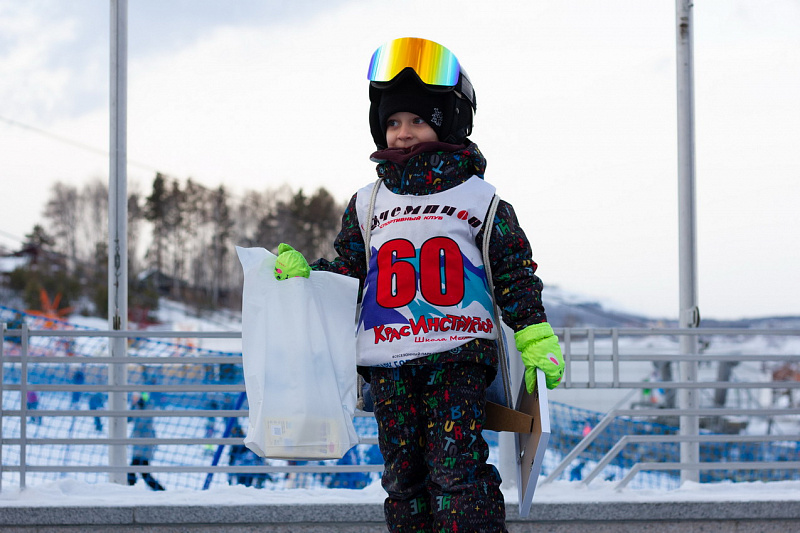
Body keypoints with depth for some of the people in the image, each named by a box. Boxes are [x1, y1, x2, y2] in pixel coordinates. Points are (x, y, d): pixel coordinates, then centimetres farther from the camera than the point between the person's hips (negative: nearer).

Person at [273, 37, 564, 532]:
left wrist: (536, 339, -1)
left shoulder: (480, 200, 7)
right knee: (403, 475, 3)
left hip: (458, 356, -4)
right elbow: (347, 268, 20)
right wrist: (302, 273, 2)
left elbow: (514, 273, 7)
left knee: (456, 470, -15)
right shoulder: (368, 204, 16)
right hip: (388, 361, 4)